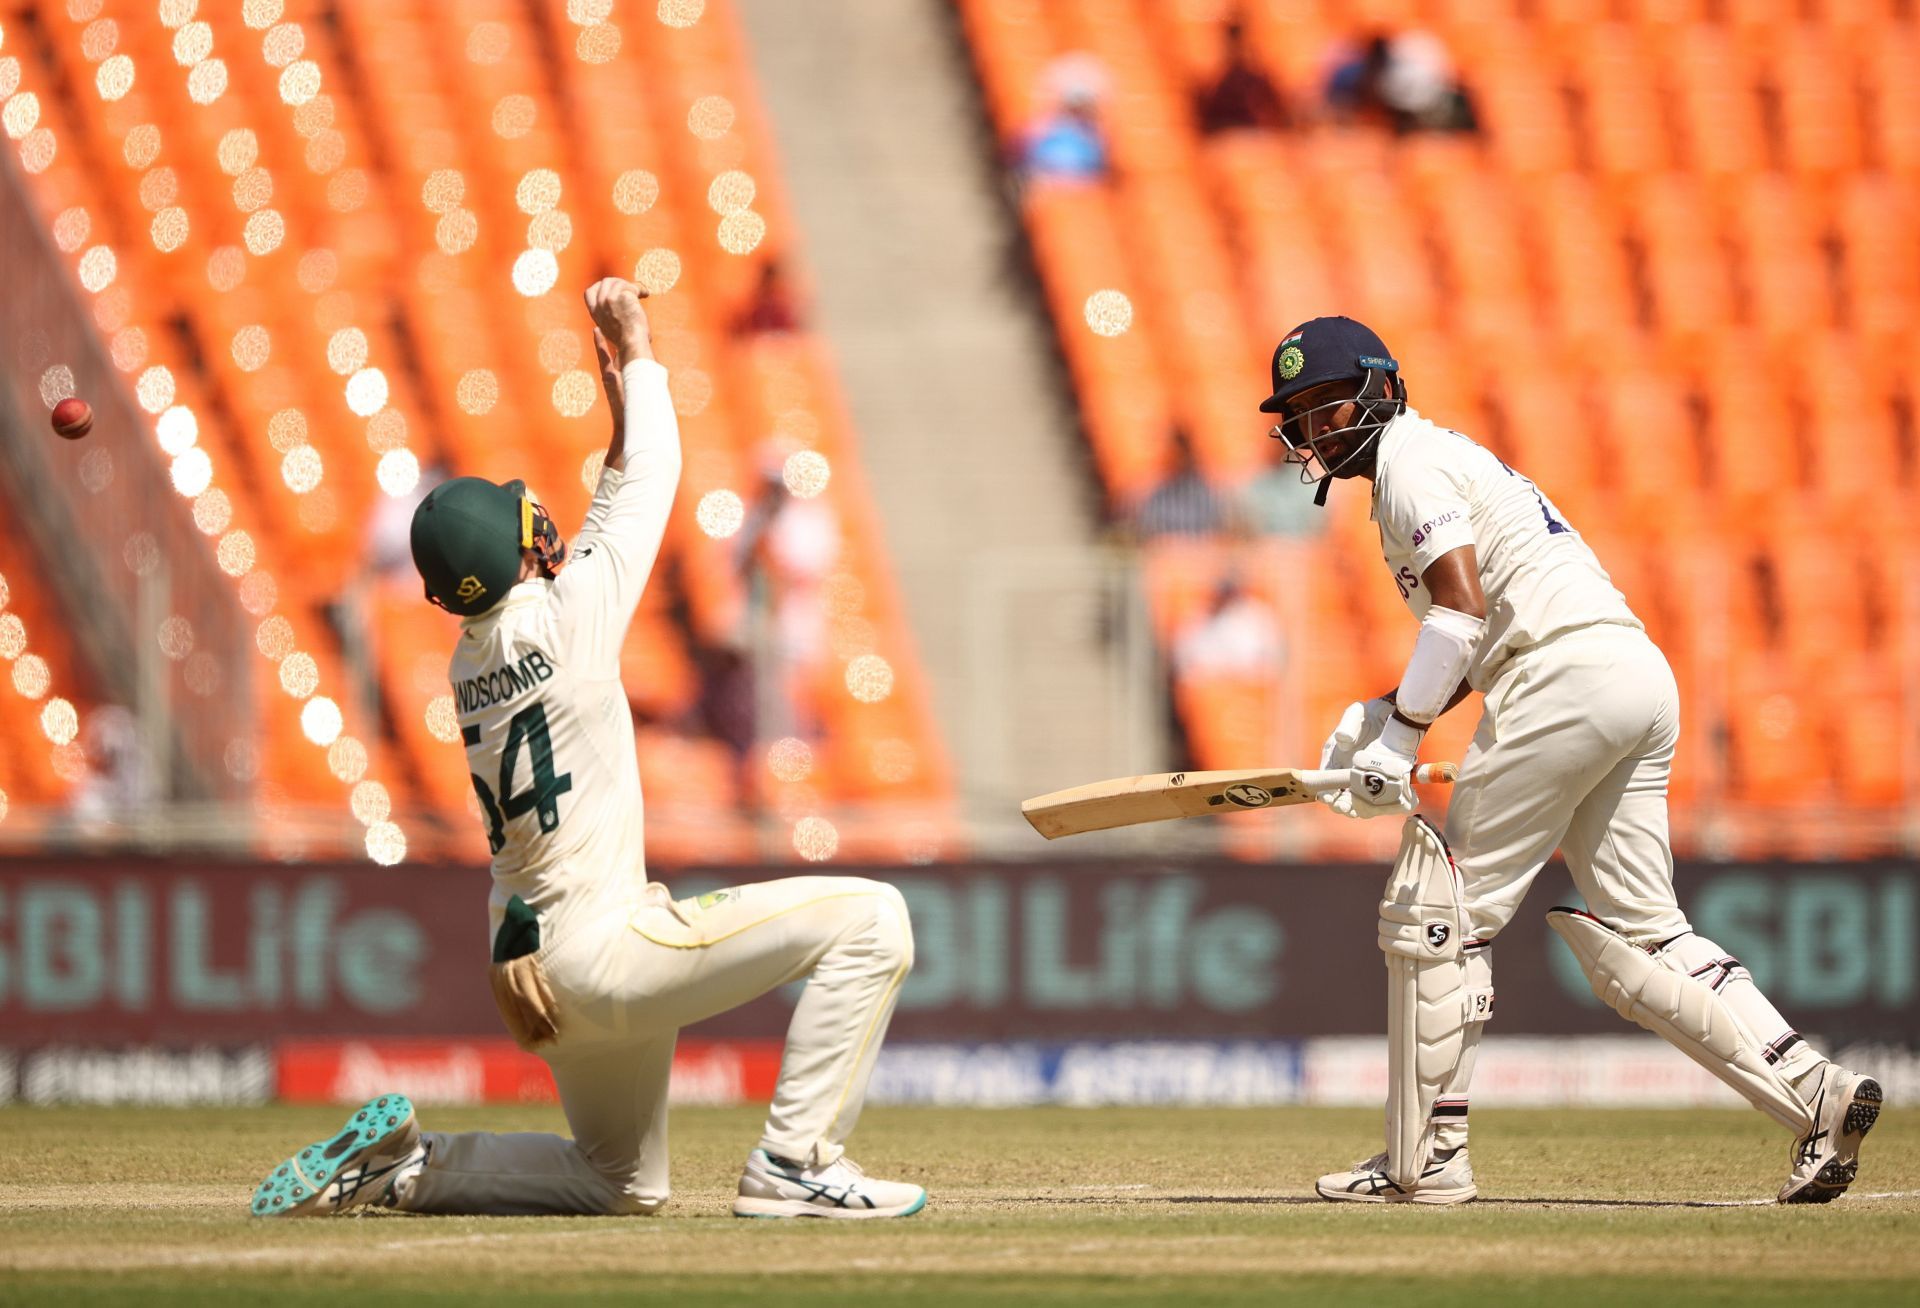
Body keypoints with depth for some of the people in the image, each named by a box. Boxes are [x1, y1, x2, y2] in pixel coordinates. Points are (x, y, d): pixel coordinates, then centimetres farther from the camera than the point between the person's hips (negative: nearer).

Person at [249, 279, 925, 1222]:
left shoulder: (469, 666, 11)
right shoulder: (565, 621, -12)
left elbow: (615, 507, 24)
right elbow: (649, 488, 1)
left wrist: (620, 405, 21)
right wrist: (638, 358, 12)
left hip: (547, 970, 9)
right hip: (605, 953, -9)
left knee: (623, 1184, 25)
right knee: (868, 917, -12)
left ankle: (403, 1168, 13)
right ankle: (795, 1165, -15)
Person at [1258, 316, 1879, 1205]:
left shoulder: (1410, 461, -1)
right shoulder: (1446, 462, 29)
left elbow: (1463, 606, -15)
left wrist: (1400, 738, -12)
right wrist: (1388, 718, 15)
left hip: (1571, 677, -10)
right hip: (1645, 675, 10)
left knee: (1438, 906, -2)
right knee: (1637, 935, 9)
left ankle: (1424, 1159, 0)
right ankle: (1815, 1093, -4)